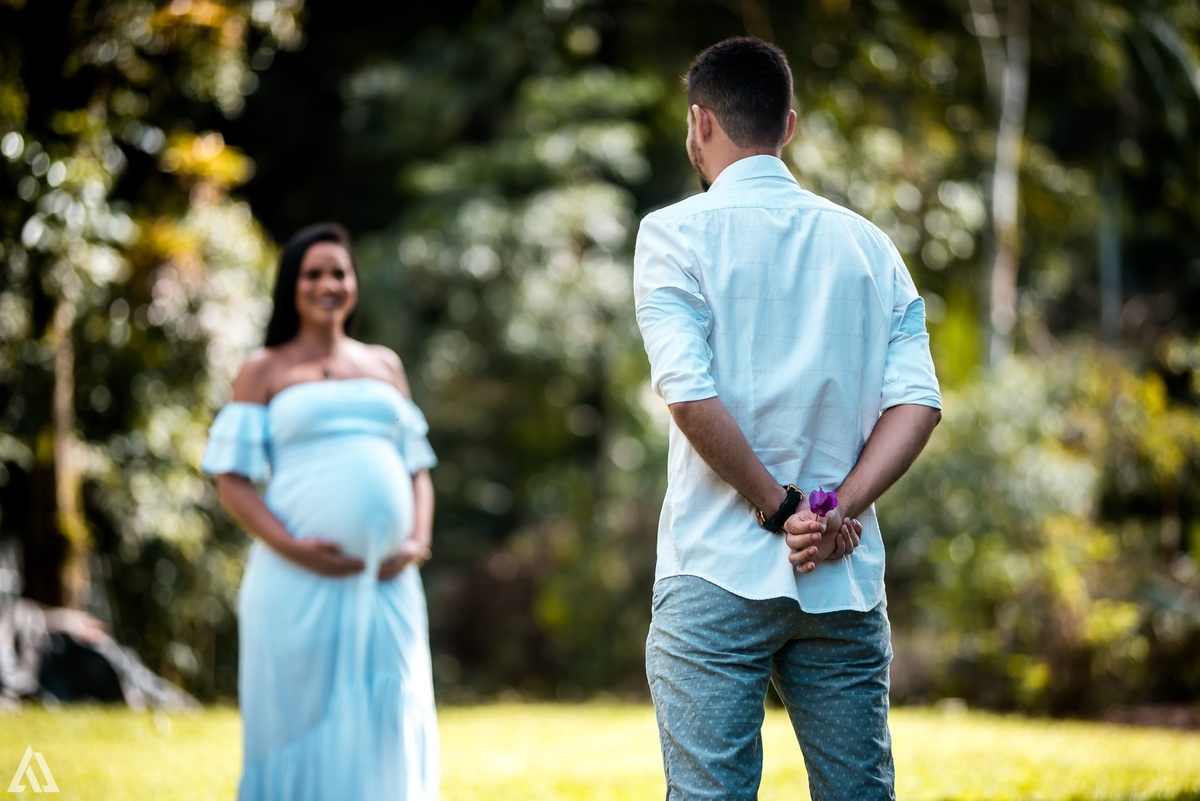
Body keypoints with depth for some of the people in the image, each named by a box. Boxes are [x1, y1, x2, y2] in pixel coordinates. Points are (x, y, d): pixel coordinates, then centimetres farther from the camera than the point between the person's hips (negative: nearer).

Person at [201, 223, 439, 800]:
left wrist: (418, 542, 0)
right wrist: (290, 547, -13)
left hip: (386, 584, 3)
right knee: (302, 725, -3)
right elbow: (231, 477, 1)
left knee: (383, 726, 0)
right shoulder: (265, 371, 8)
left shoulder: (384, 365, 19)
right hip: (299, 581, -3)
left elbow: (417, 467, 19)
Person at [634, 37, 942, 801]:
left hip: (717, 577, -4)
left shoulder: (676, 233, -1)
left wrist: (781, 509, -7)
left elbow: (692, 396, -13)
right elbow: (918, 402, 1)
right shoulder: (867, 242, 12)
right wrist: (839, 511, -6)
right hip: (847, 580, 4)